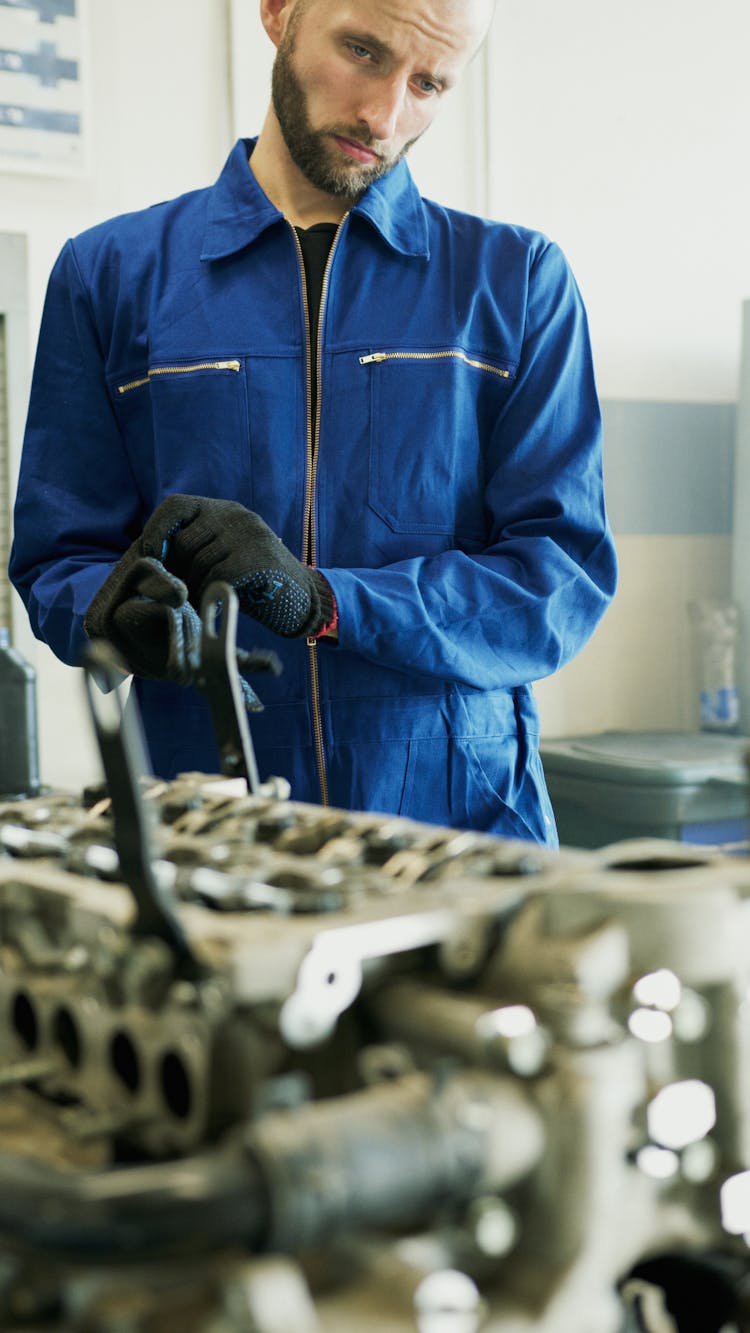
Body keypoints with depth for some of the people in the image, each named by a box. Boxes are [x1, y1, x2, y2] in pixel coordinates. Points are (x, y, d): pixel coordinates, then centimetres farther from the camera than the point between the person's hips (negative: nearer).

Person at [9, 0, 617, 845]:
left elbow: (564, 582, -1)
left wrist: (321, 602, -15)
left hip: (463, 821, 0)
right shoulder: (109, 275, 10)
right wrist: (115, 614, -14)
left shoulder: (518, 282, 8)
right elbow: (56, 560, 10)